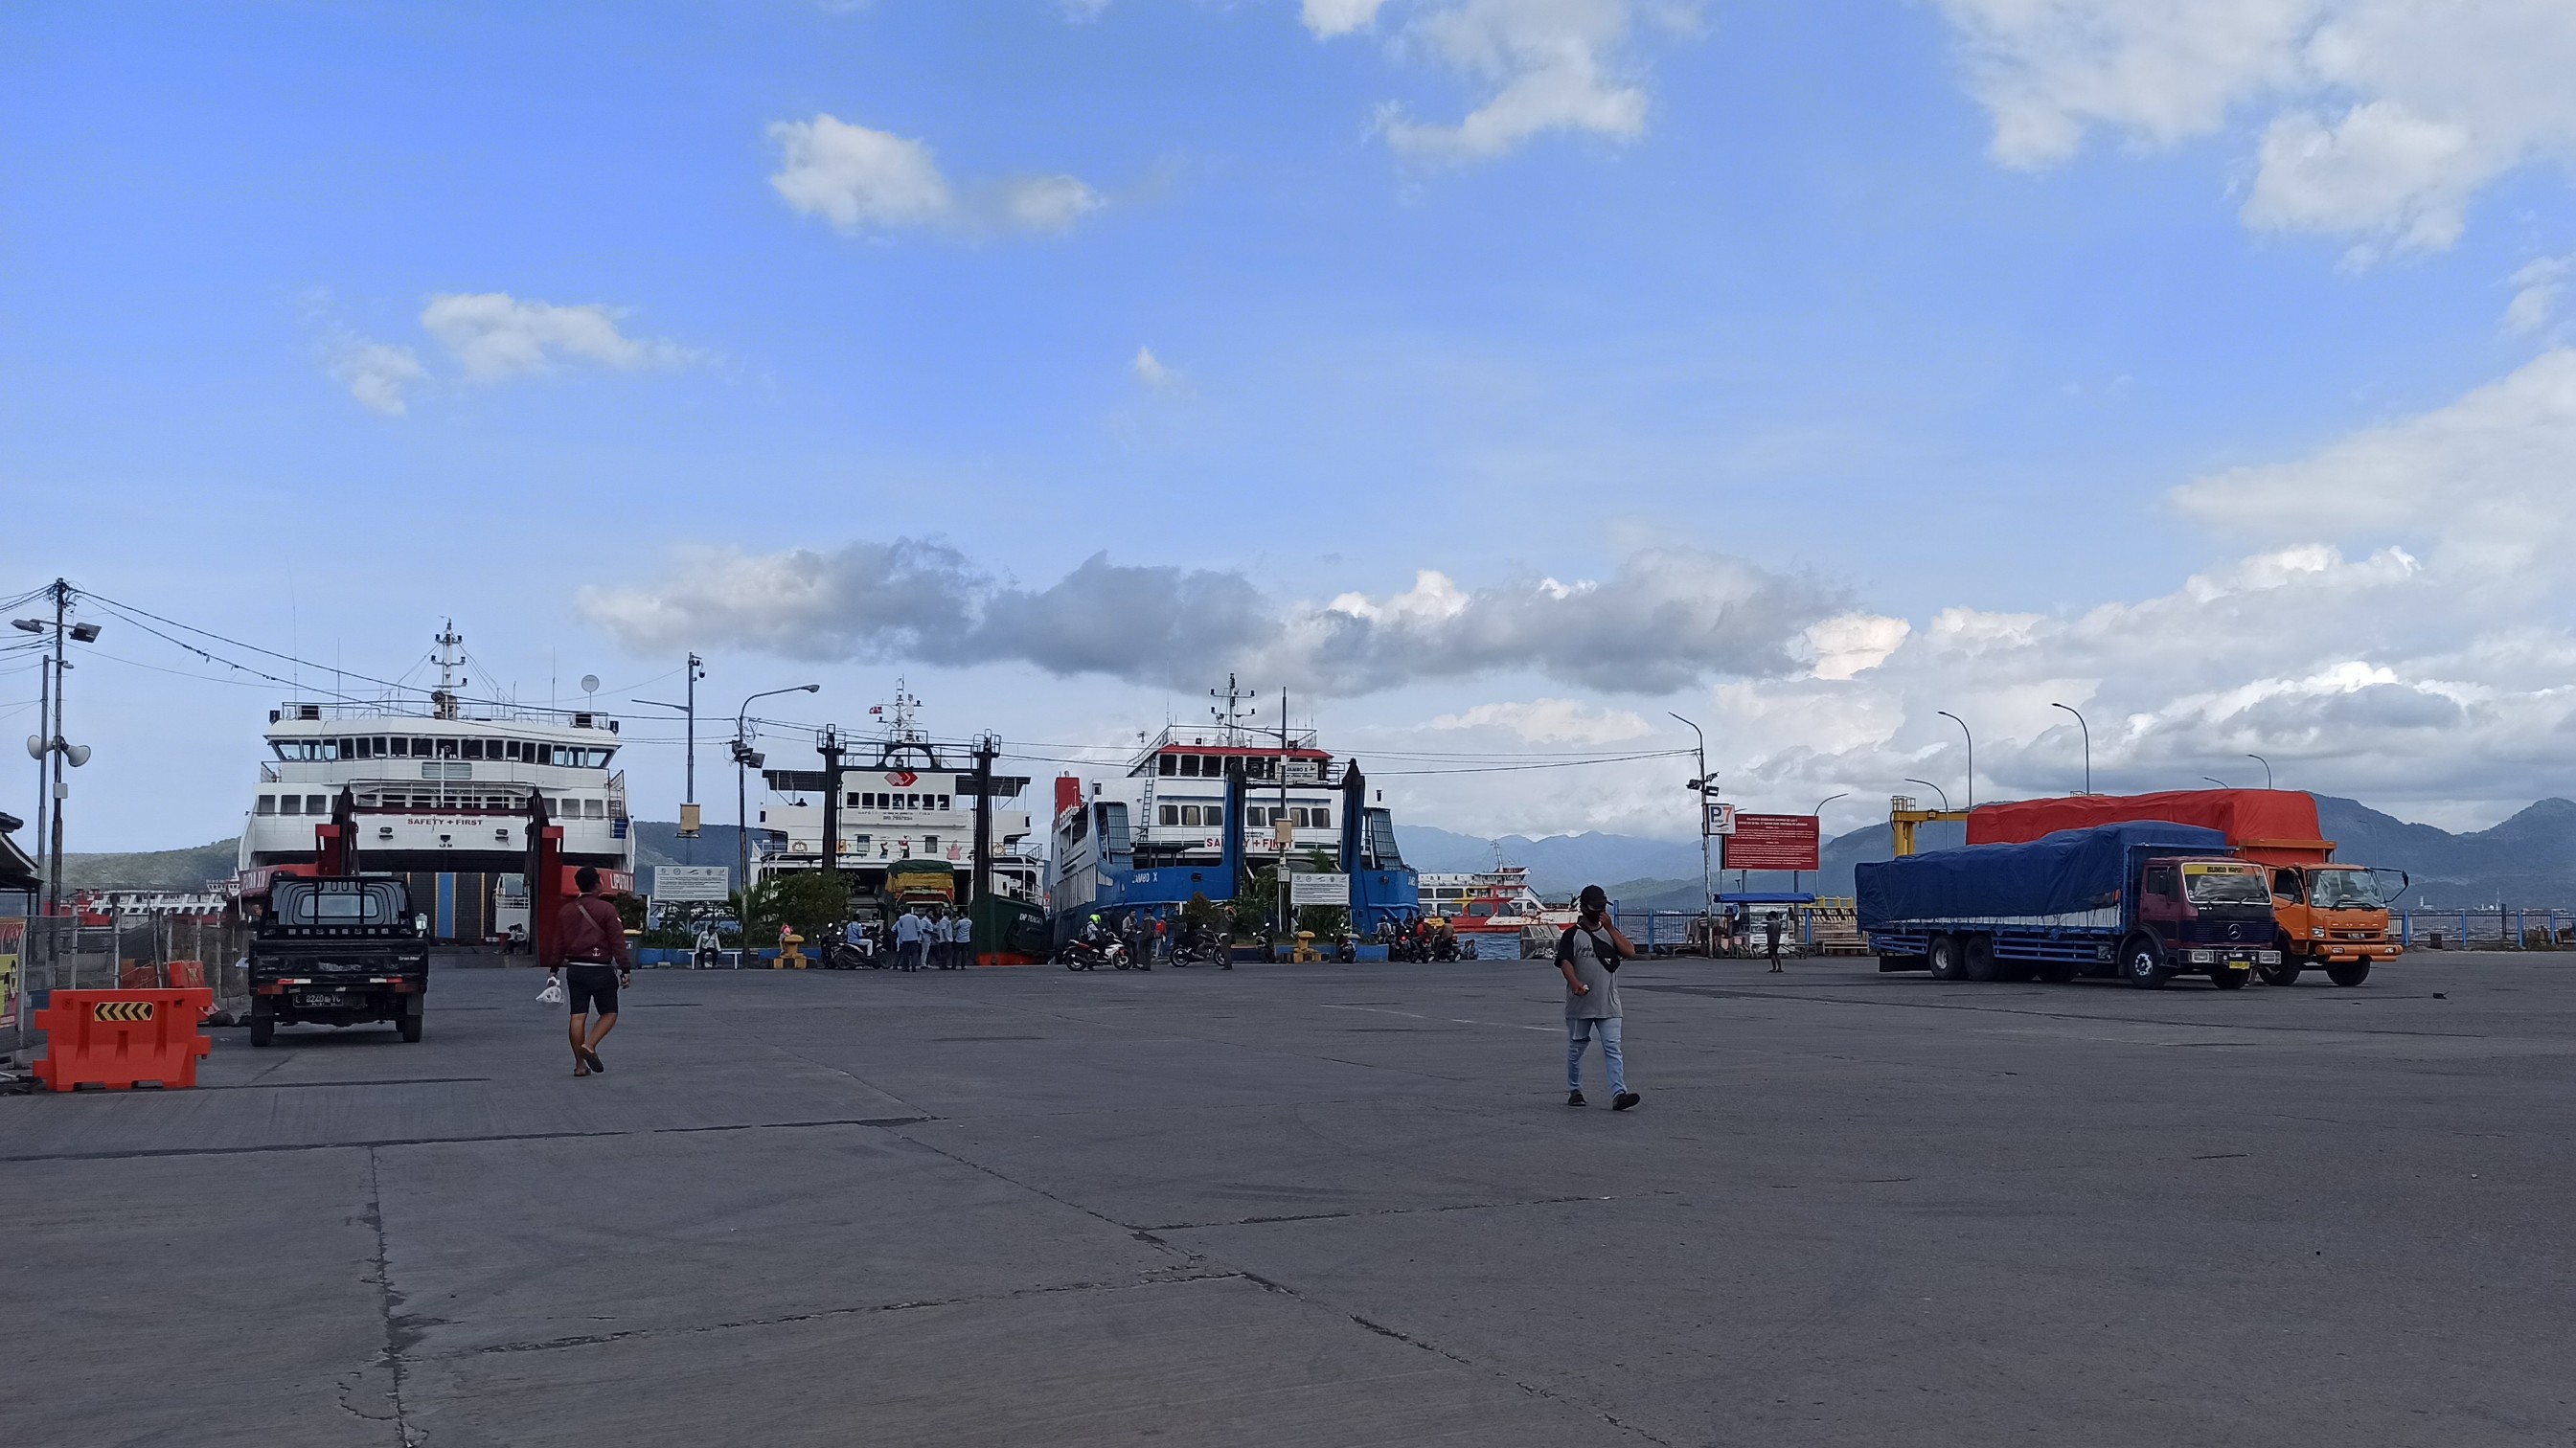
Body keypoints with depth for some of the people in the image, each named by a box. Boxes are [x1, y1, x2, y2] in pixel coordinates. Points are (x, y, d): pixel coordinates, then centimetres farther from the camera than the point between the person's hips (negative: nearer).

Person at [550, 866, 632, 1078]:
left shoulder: (565, 911, 9)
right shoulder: (606, 909, -8)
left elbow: (559, 944, 13)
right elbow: (617, 942, -10)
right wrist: (625, 969, -7)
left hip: (574, 969, 5)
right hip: (600, 970, -5)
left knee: (578, 1016, 5)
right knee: (609, 1013, 7)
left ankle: (580, 1065, 5)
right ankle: (589, 1046, -15)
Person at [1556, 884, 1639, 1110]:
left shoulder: (1610, 932, 11)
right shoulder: (1572, 934, -2)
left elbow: (1630, 953, -3)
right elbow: (1565, 961, -16)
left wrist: (1610, 927, -7)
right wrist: (1576, 984, -35)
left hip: (1608, 1006, 2)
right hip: (1580, 1005, -2)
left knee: (1613, 1048, -8)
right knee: (1576, 1049, 10)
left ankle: (1619, 1093, -16)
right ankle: (1574, 1091, 25)